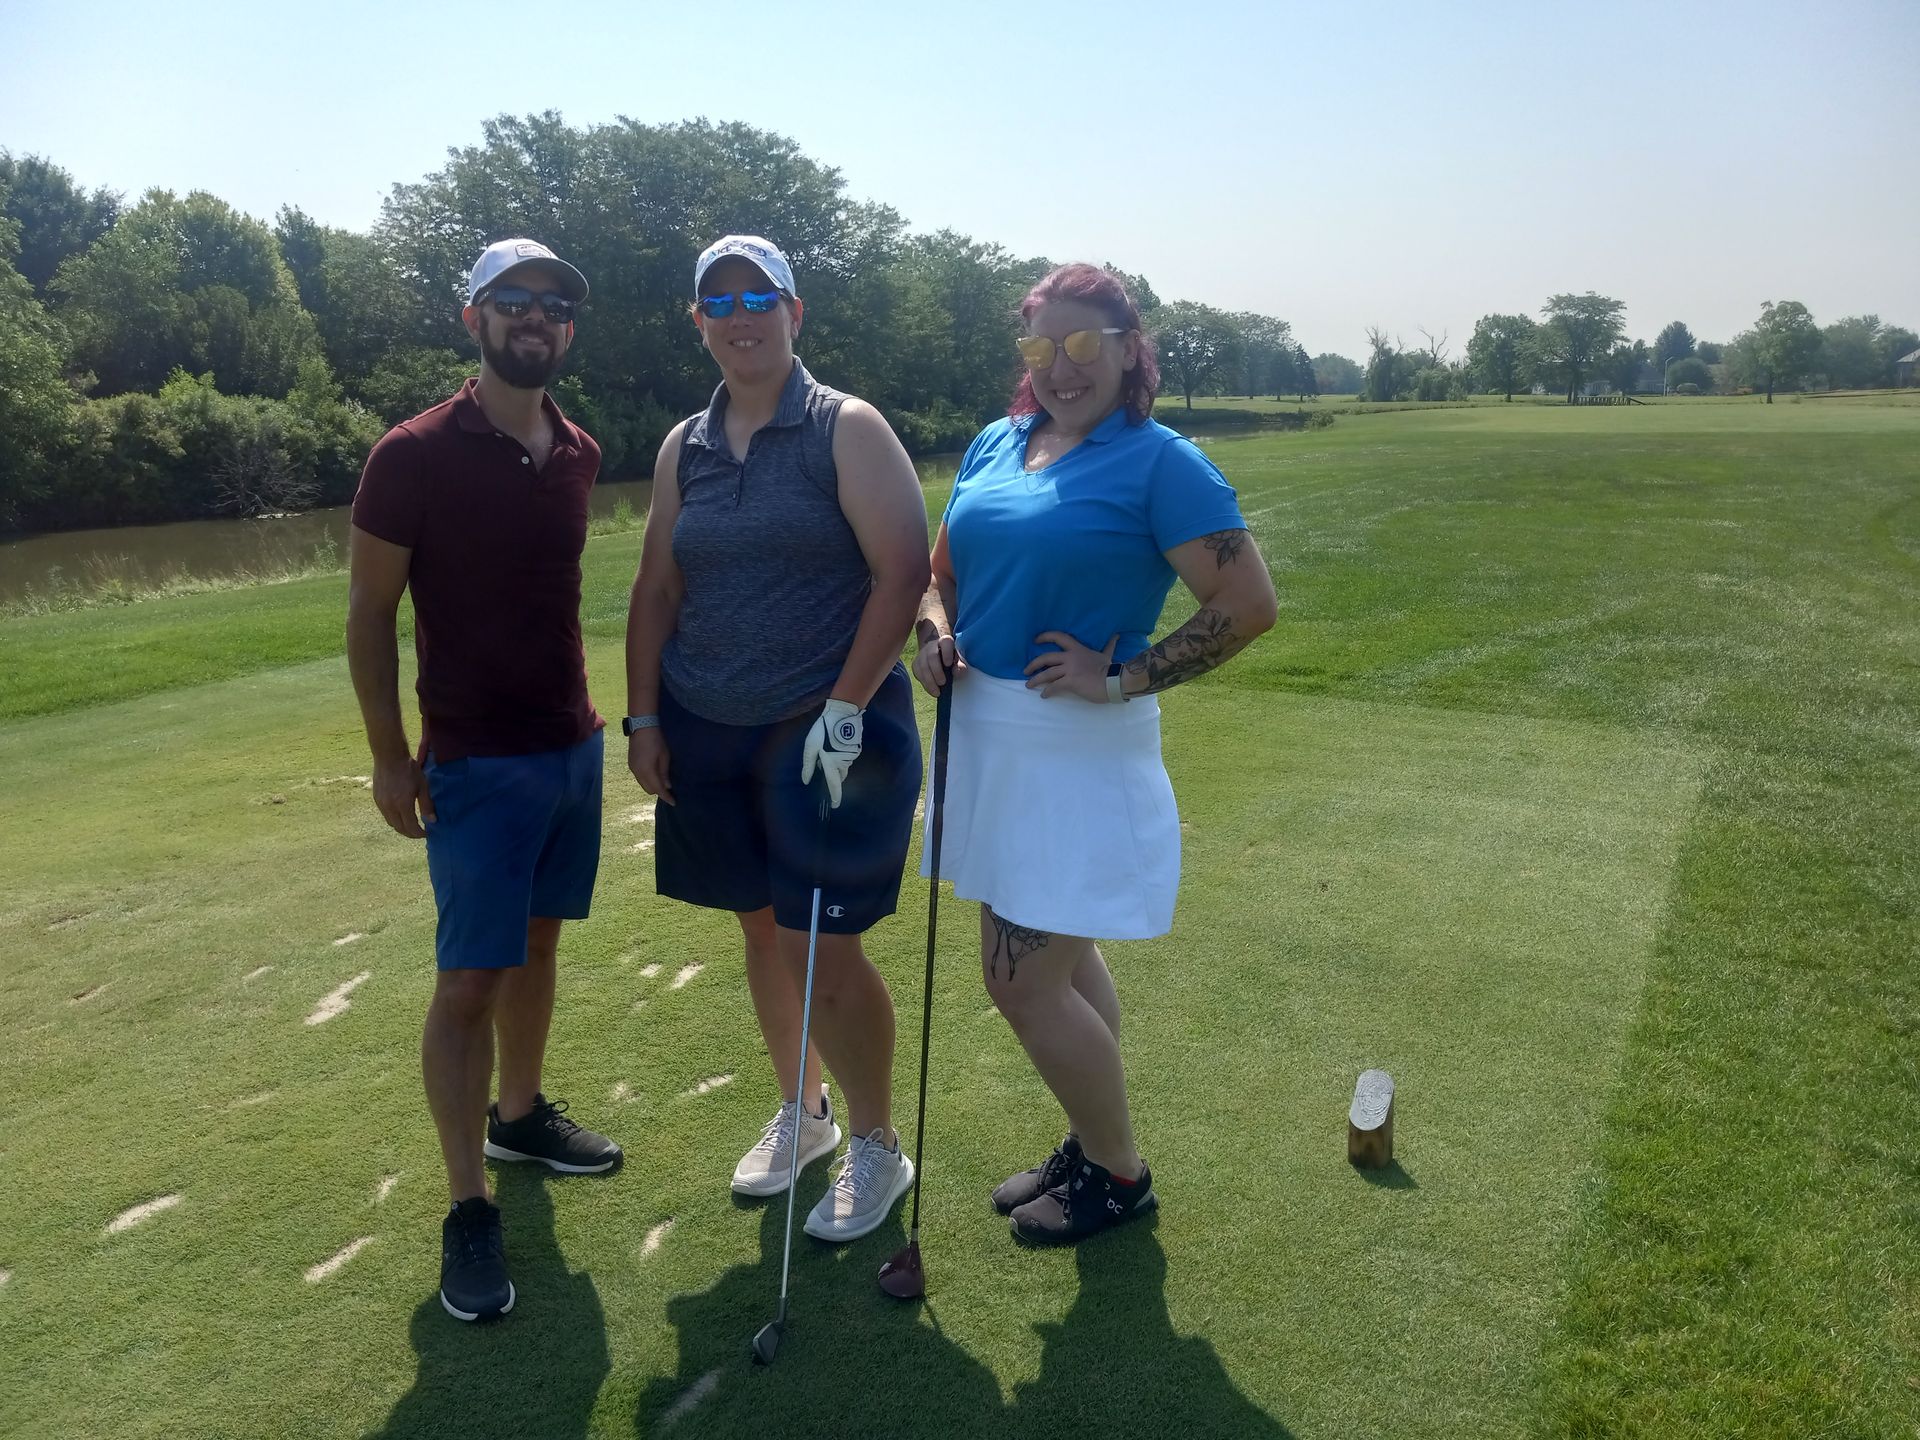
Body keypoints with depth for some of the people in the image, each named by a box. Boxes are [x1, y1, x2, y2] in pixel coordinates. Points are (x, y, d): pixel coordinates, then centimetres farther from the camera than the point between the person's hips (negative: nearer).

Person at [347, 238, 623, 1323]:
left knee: (539, 944, 17)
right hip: (475, 763, -6)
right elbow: (369, 613, -7)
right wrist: (391, 757, -9)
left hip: (574, 745, 6)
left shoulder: (579, 455, 5)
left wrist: (589, 710, 15)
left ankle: (521, 1113, 36)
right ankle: (469, 1210, 7)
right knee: (470, 979, -3)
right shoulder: (416, 455, -12)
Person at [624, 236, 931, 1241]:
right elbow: (658, 589, 14)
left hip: (822, 731, -5)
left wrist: (846, 710, -18)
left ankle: (876, 1147, 17)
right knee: (761, 930, 15)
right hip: (706, 736, 6)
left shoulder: (846, 430, -6)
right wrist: (644, 718, 7)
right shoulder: (684, 449, 10)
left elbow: (904, 570, -13)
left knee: (822, 948, -4)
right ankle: (801, 1112, 35)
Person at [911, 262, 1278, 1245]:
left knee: (1022, 979, -3)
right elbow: (944, 568, 18)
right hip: (989, 733, 7)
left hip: (1079, 748, -7)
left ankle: (1118, 1174, 20)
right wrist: (935, 634, -3)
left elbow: (1249, 603, -17)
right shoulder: (995, 445, 9)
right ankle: (1091, 1144, 38)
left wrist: (1121, 680, -17)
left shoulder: (1159, 464, -12)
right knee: (1062, 958, 18)